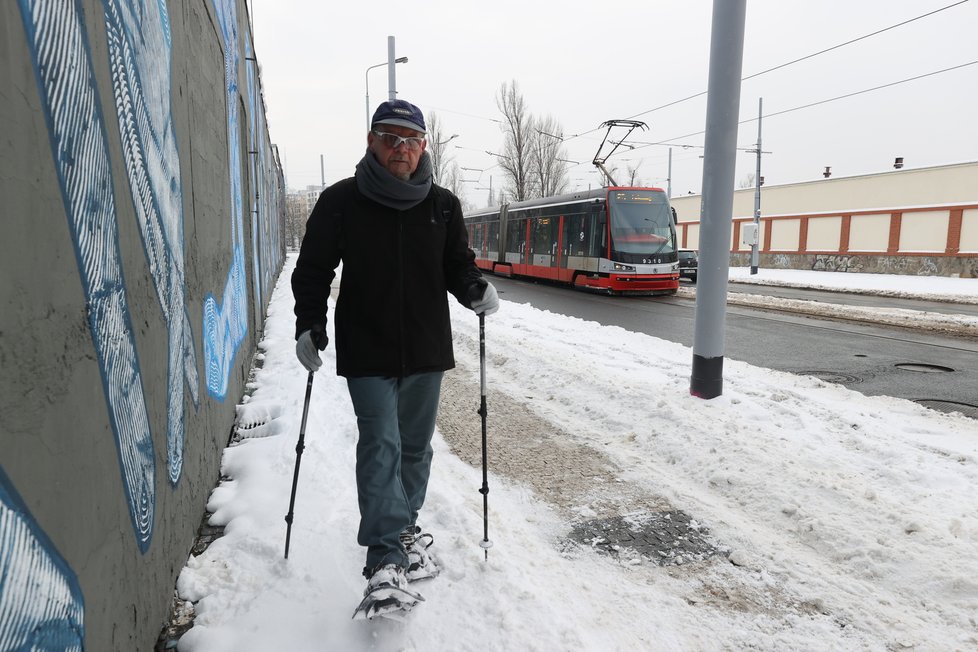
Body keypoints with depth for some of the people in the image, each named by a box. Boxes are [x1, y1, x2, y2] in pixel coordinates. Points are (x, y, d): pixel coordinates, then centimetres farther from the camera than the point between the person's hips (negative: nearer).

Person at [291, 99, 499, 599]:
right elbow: (313, 269, 3)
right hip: (367, 353, -3)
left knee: (415, 445, 15)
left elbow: (458, 265, 12)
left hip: (426, 350, 4)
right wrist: (310, 325, -8)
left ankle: (403, 524, 35)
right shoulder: (340, 202, -3)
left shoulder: (443, 205, 5)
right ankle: (386, 557, -5)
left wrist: (475, 290, -9)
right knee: (380, 444, -10)